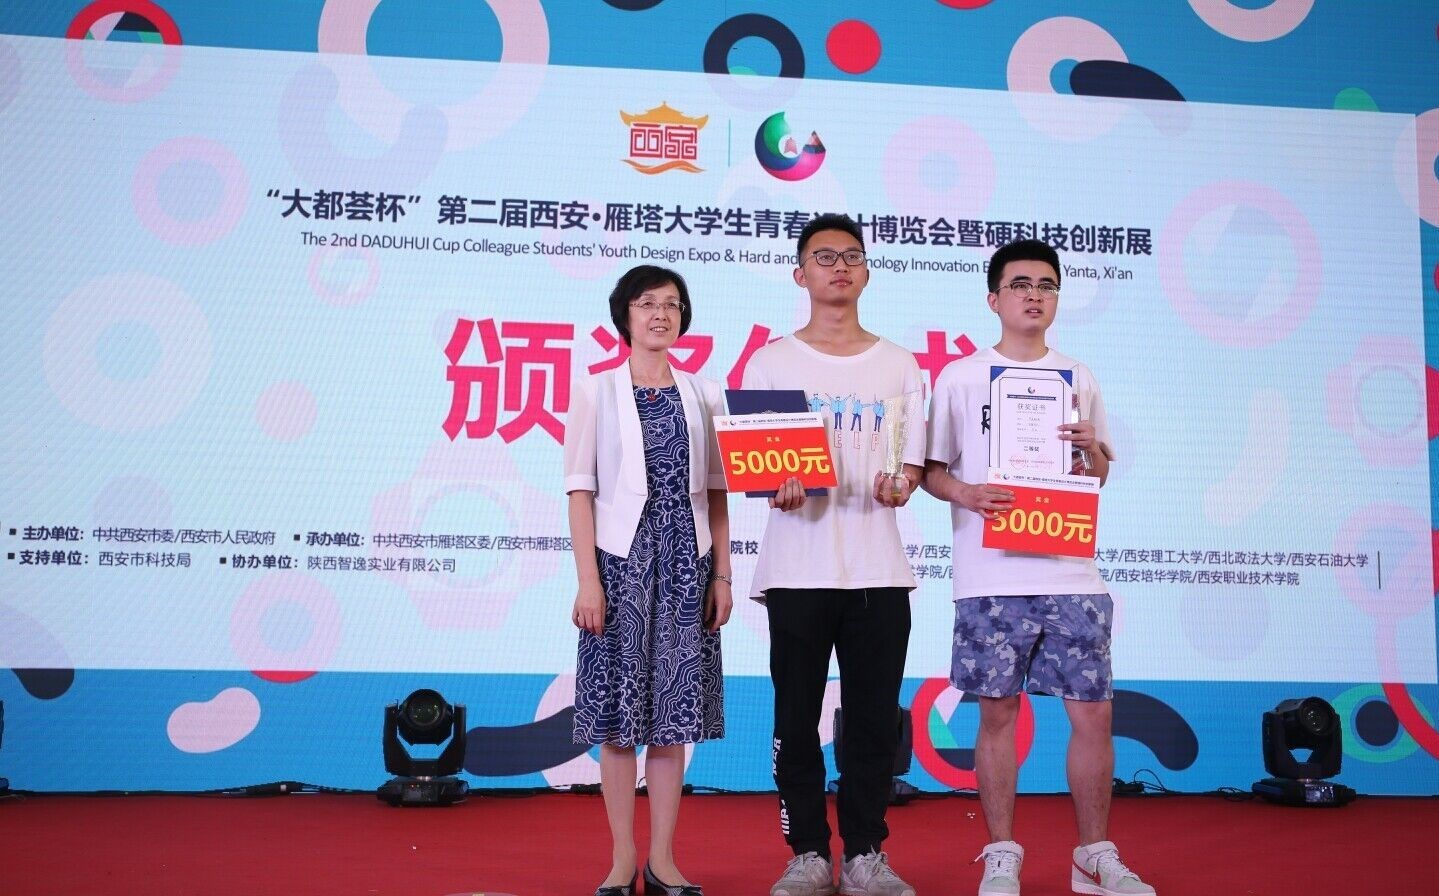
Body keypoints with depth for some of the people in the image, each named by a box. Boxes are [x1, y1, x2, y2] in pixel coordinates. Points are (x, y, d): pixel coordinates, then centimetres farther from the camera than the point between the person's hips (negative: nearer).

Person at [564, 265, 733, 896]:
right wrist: (587, 580, -9)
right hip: (621, 558, -2)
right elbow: (580, 489, -2)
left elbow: (716, 492, 11)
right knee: (618, 717, 1)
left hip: (686, 563, 2)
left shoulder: (703, 395, 11)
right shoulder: (596, 392, 3)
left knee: (672, 712, 4)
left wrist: (722, 576, 4)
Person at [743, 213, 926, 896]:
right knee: (797, 719, 3)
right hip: (798, 567, -1)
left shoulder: (899, 364, 13)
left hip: (878, 568, 1)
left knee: (873, 721, 3)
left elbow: (913, 460, 11)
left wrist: (900, 484, -12)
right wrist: (777, 489, -17)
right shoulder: (770, 363, 8)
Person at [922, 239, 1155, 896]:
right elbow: (932, 468, 6)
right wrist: (966, 493, -13)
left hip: (1071, 574, 2)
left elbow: (1101, 476, 18)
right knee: (998, 713, 3)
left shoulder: (1079, 379, 14)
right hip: (991, 577, -2)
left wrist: (1092, 450, -3)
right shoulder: (960, 378, 6)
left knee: (1092, 712, 2)